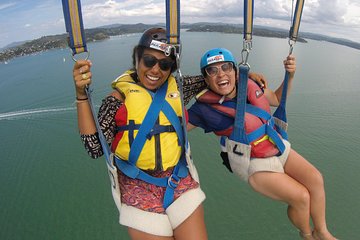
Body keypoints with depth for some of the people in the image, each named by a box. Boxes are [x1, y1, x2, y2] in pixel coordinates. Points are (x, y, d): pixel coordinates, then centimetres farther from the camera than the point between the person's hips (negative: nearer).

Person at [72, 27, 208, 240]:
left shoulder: (176, 87, 4)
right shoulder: (120, 96, -4)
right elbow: (95, 148, -13)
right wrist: (82, 95, -18)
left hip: (180, 181, 3)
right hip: (139, 189, -2)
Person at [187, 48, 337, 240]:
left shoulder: (251, 85, -6)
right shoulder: (205, 108, -18)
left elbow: (277, 99, 12)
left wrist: (290, 75, -2)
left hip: (278, 147, 6)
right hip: (254, 164, -5)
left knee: (315, 179, -6)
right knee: (301, 197, -12)